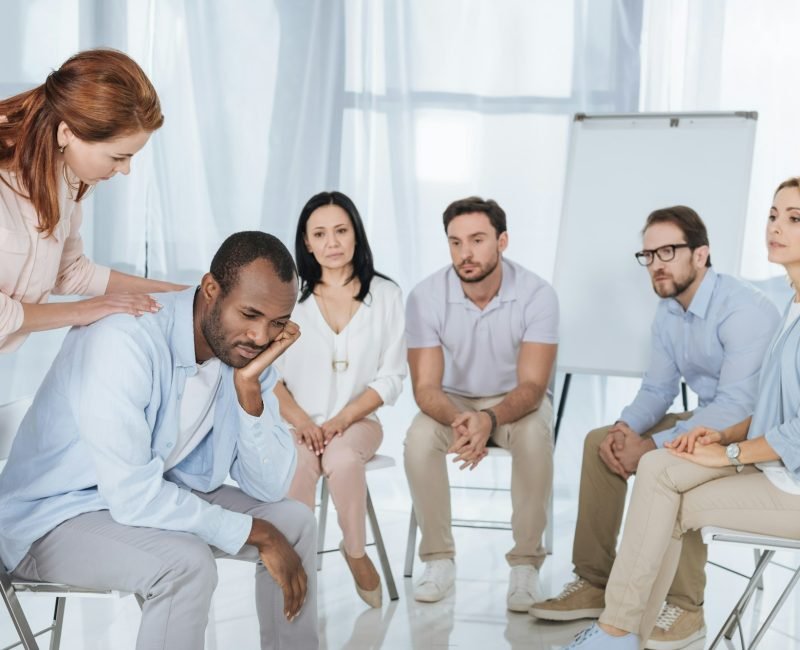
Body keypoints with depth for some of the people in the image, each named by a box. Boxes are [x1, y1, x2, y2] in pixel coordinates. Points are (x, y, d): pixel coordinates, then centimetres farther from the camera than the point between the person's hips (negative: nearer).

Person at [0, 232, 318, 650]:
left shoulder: (246, 351, -8)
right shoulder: (124, 342, -30)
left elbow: (269, 487, -8)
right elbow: (132, 495, -33)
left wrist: (249, 386, -23)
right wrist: (257, 533, -25)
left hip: (161, 497, 7)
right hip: (56, 517, -7)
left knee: (294, 520, -1)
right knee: (186, 563, -31)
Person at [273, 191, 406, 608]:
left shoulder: (385, 295, 2)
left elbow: (391, 377, 0)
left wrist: (341, 420, -12)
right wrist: (301, 421, -16)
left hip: (357, 421, 0)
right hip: (298, 423, 0)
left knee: (342, 458, -33)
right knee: (296, 464, -34)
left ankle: (356, 551, -10)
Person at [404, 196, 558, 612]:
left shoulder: (536, 295, -22)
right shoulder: (425, 297, -19)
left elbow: (531, 385, -24)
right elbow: (425, 386, -19)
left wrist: (490, 419, -46)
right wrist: (457, 421, -42)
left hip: (516, 401, -1)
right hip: (454, 401, 1)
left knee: (535, 438, -34)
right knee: (419, 439, -30)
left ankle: (525, 562, -17)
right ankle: (439, 558, -12)